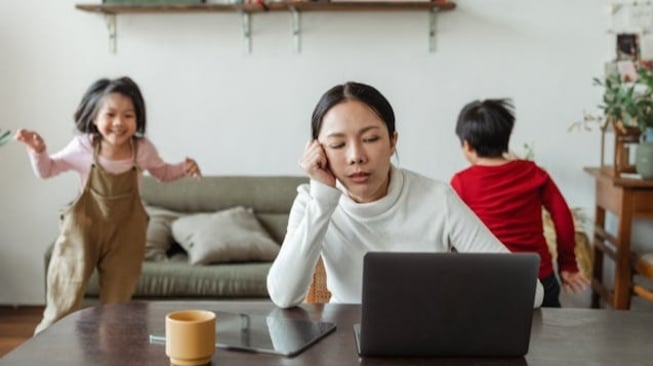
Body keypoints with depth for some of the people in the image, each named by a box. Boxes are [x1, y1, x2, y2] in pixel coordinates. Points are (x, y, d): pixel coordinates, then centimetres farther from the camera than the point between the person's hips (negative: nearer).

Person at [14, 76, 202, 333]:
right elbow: (46, 170, 0)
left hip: (125, 231, 1)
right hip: (84, 227, -1)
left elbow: (162, 173, 11)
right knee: (64, 301, 6)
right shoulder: (83, 147, -13)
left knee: (116, 305, 13)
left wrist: (184, 168, -9)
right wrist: (38, 150, -20)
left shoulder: (142, 149, -10)